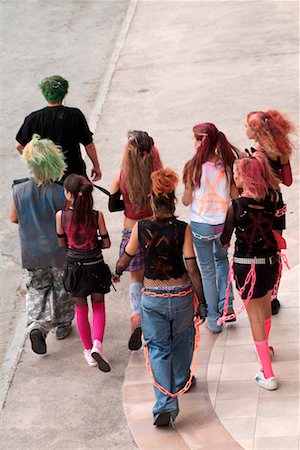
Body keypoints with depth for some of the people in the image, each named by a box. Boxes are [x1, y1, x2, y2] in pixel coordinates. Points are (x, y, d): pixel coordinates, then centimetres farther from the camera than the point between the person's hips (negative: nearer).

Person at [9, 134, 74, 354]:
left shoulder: (19, 190, -14)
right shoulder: (60, 193, -24)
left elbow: (14, 218, 0)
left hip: (32, 252, 2)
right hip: (60, 252, -2)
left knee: (37, 288, 19)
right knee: (62, 288, 20)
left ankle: (37, 325, -2)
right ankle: (62, 325, 36)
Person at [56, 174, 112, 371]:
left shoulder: (61, 216, -15)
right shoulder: (97, 216, -15)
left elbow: (62, 243, -2)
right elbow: (107, 243, -6)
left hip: (75, 267, 0)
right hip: (96, 266, 0)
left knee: (81, 309, 18)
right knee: (99, 306, 18)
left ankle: (89, 351, 27)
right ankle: (98, 344, -3)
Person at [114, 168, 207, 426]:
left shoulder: (141, 228, -10)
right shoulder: (183, 229, -14)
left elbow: (128, 256, 5)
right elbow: (192, 267, -15)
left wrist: (118, 271, 28)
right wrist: (202, 301, -7)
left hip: (152, 297, 0)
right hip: (181, 295, 0)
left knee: (158, 348, 10)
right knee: (182, 341, 25)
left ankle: (165, 405, -1)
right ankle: (180, 383, 47)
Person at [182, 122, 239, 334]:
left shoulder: (194, 167, -18)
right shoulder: (227, 164, -9)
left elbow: (186, 200, -10)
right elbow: (235, 196, -2)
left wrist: (184, 195, 11)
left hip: (200, 225, -3)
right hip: (223, 223, 3)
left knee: (208, 270, 14)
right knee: (221, 260, 30)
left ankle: (214, 320, 22)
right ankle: (227, 305, 19)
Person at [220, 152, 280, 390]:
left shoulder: (236, 206, -20)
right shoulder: (271, 198, -9)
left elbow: (224, 240, -8)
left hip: (247, 265, -5)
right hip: (271, 260, 5)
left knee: (255, 317, 4)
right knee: (266, 306, 28)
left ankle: (268, 375, 4)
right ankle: (265, 347, 53)